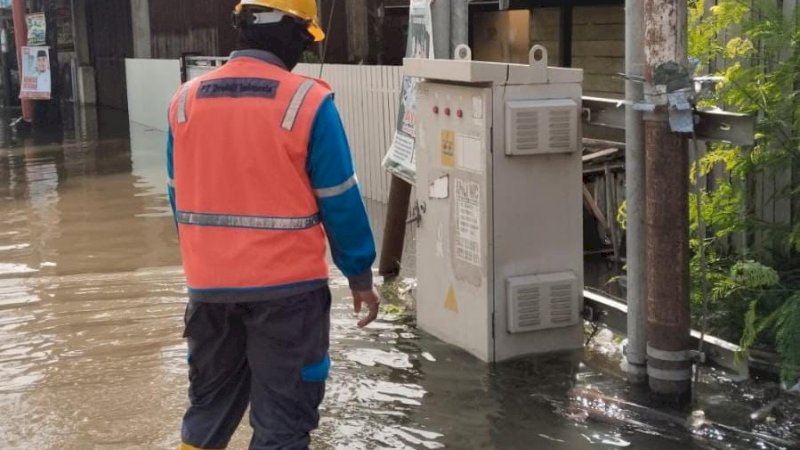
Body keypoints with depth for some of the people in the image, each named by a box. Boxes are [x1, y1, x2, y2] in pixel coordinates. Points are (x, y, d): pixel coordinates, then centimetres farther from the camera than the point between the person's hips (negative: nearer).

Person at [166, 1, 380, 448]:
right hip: (286, 285, -4)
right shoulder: (308, 101, -13)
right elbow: (340, 202, -9)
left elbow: (179, 198, 10)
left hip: (209, 284, 5)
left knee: (209, 404, 21)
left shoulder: (186, 99, 2)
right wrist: (361, 275, 1)